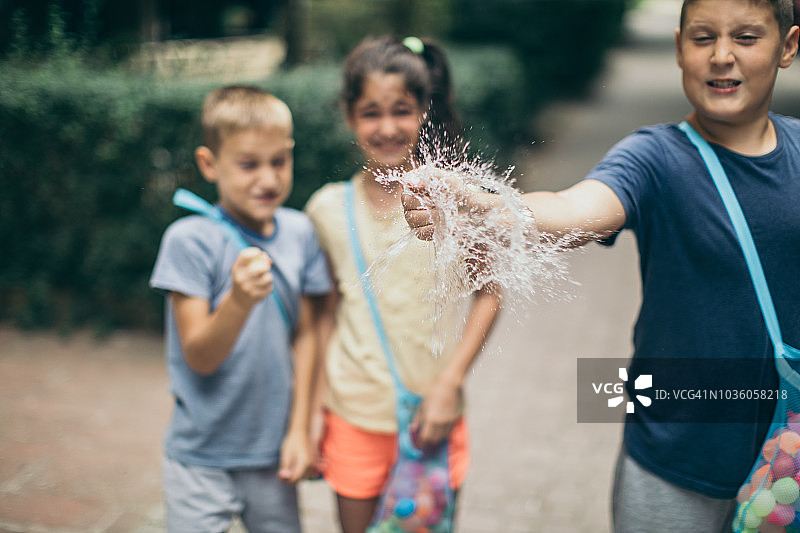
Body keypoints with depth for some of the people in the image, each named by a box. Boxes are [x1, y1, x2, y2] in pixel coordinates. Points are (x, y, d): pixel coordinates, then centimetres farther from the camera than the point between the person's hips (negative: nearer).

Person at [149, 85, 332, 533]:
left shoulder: (300, 232, -2)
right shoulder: (189, 239, -14)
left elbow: (305, 334, 5)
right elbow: (199, 358, -16)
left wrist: (299, 428, 4)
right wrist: (239, 299, -33)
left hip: (273, 451, 4)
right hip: (203, 457, -3)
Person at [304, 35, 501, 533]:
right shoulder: (328, 207, -1)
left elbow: (489, 294, -2)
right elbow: (326, 311, 8)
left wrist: (448, 385, -10)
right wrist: (314, 407, 7)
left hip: (433, 415, -1)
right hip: (354, 416, 1)